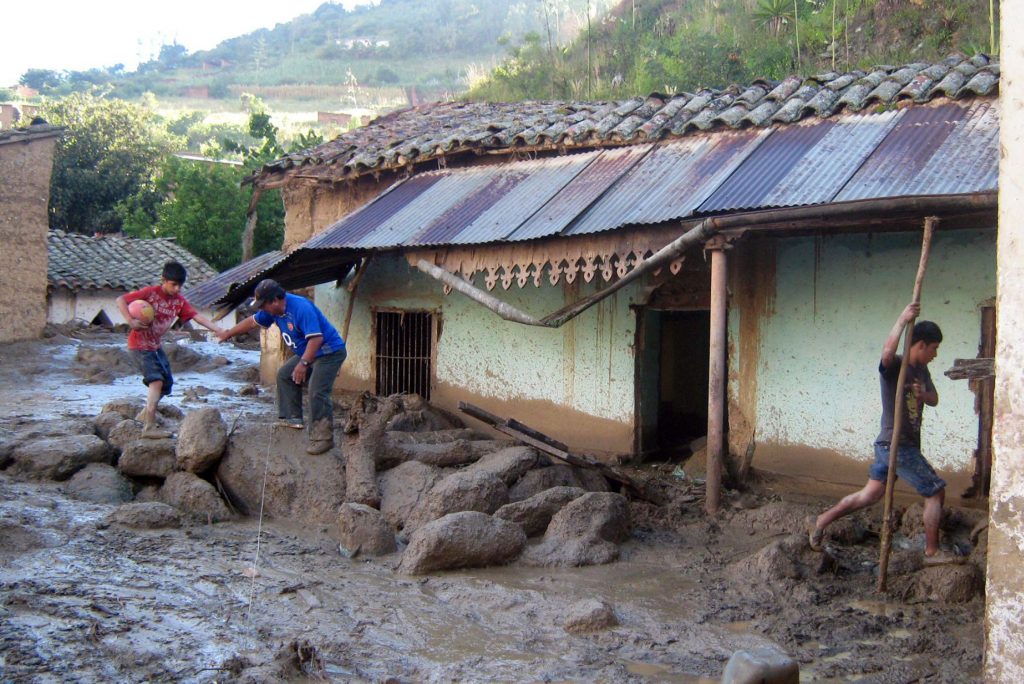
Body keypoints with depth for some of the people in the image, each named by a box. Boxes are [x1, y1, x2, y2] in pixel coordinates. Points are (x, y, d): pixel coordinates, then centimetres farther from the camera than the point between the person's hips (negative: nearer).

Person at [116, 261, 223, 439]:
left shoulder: (179, 301, -1)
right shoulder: (150, 293, -17)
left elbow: (197, 316, -10)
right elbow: (120, 300, -16)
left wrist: (218, 330, -22)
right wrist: (130, 321, -29)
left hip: (156, 345, 8)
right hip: (140, 344, -7)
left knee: (167, 382, 12)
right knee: (157, 380, -20)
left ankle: (147, 413, 36)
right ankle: (149, 427, -21)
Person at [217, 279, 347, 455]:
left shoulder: (301, 308, -29)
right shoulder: (273, 309, 1)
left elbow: (316, 338, -35)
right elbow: (253, 322, 18)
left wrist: (303, 363, -39)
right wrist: (229, 333, 27)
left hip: (329, 352, -10)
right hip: (307, 353, 10)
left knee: (317, 392, -20)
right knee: (285, 374, 15)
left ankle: (323, 438, -17)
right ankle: (292, 418, 18)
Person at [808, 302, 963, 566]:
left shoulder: (921, 370, 11)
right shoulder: (894, 366, -17)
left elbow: (934, 399, 18)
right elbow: (887, 352, -41)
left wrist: (923, 394, -6)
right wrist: (902, 320, -37)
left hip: (907, 444, 9)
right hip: (896, 445, -9)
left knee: (870, 495, 13)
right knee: (936, 491, -2)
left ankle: (823, 521, 20)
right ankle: (932, 552, 7)